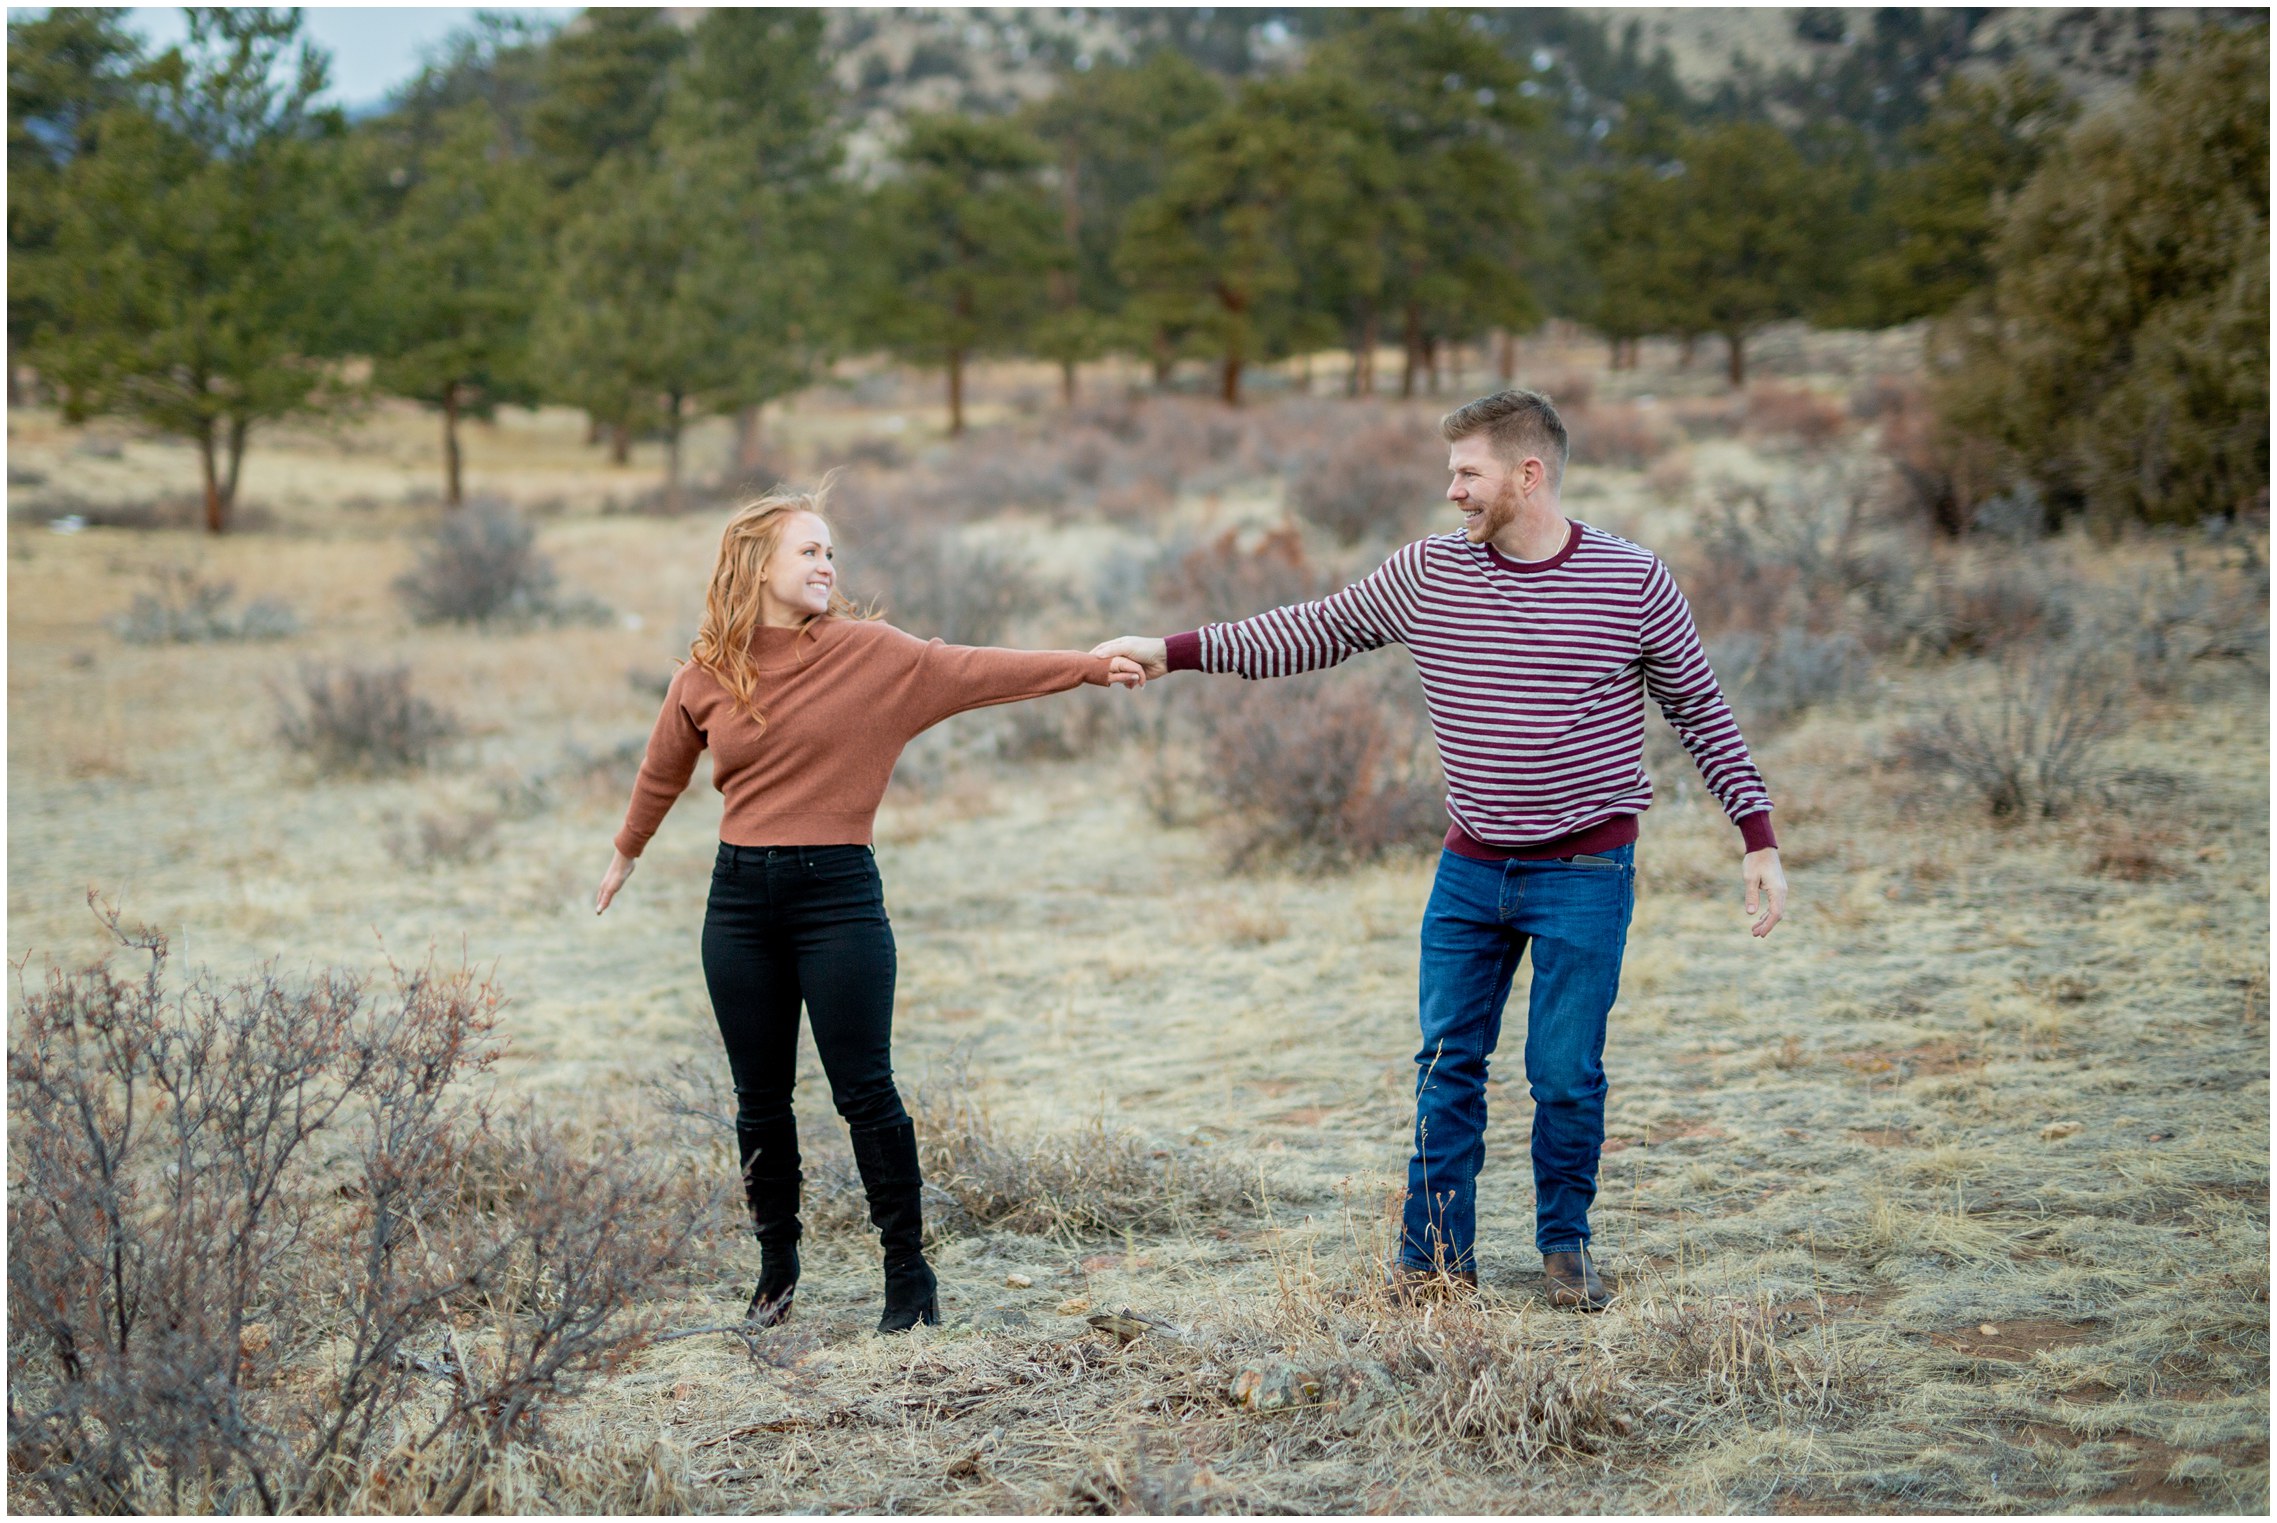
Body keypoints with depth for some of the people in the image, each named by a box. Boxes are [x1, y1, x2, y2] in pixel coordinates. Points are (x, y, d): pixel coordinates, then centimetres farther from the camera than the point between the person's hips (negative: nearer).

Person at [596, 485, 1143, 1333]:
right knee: (761, 1097, 10)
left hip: (837, 890, -2)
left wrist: (1091, 668, -17)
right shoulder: (705, 676, 3)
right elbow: (662, 773, 19)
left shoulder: (867, 653, -2)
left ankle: (910, 1274, 7)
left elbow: (975, 672, -9)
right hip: (741, 895, 2)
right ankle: (777, 1268, 26)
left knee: (864, 1091, -4)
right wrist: (627, 852, 33)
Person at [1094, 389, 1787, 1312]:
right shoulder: (1426, 574, -1)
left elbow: (1700, 710, 2)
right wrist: (1173, 653, -1)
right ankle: (1437, 1253, 15)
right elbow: (1310, 635, 5)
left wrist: (1757, 836, -1)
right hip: (1471, 869, 3)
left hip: (1585, 871, -3)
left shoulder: (1631, 581, -7)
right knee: (1447, 1061, 4)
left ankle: (1566, 1246, 20)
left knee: (1566, 1072, 0)